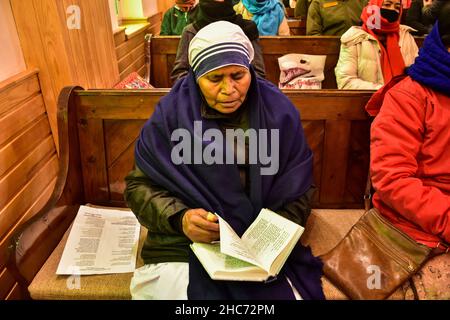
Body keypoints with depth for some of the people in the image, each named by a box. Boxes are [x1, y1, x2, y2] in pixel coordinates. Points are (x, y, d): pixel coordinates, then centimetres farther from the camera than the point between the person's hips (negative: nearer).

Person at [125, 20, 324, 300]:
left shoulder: (278, 112, -1)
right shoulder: (172, 114, -5)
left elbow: (298, 190, 4)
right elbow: (139, 186, 0)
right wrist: (179, 217, -18)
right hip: (182, 251, -1)